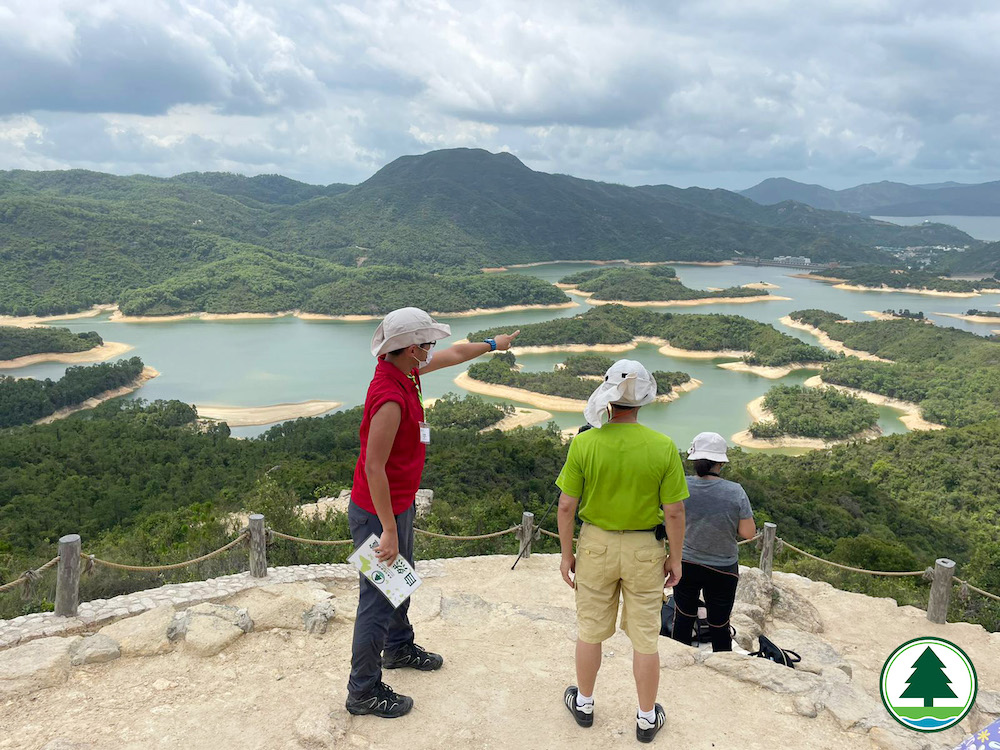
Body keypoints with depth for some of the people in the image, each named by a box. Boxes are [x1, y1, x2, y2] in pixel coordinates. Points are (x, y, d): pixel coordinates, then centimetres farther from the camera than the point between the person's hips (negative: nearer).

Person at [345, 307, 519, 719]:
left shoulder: (404, 371, -1)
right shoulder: (389, 397, -31)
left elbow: (452, 355, 19)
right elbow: (373, 468, -30)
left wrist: (492, 344, 33)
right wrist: (389, 530, -26)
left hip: (399, 504, 10)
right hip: (379, 514, -10)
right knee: (378, 600, 3)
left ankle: (399, 647, 50)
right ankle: (364, 692, 18)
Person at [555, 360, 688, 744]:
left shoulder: (584, 443, -16)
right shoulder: (663, 448, -17)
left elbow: (566, 505, -11)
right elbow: (674, 512, -11)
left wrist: (566, 553, 2)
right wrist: (676, 557, 3)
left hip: (596, 546, 0)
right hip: (644, 551, 0)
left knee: (590, 630, 19)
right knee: (644, 637, 15)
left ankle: (583, 703, 38)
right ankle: (647, 718, 31)